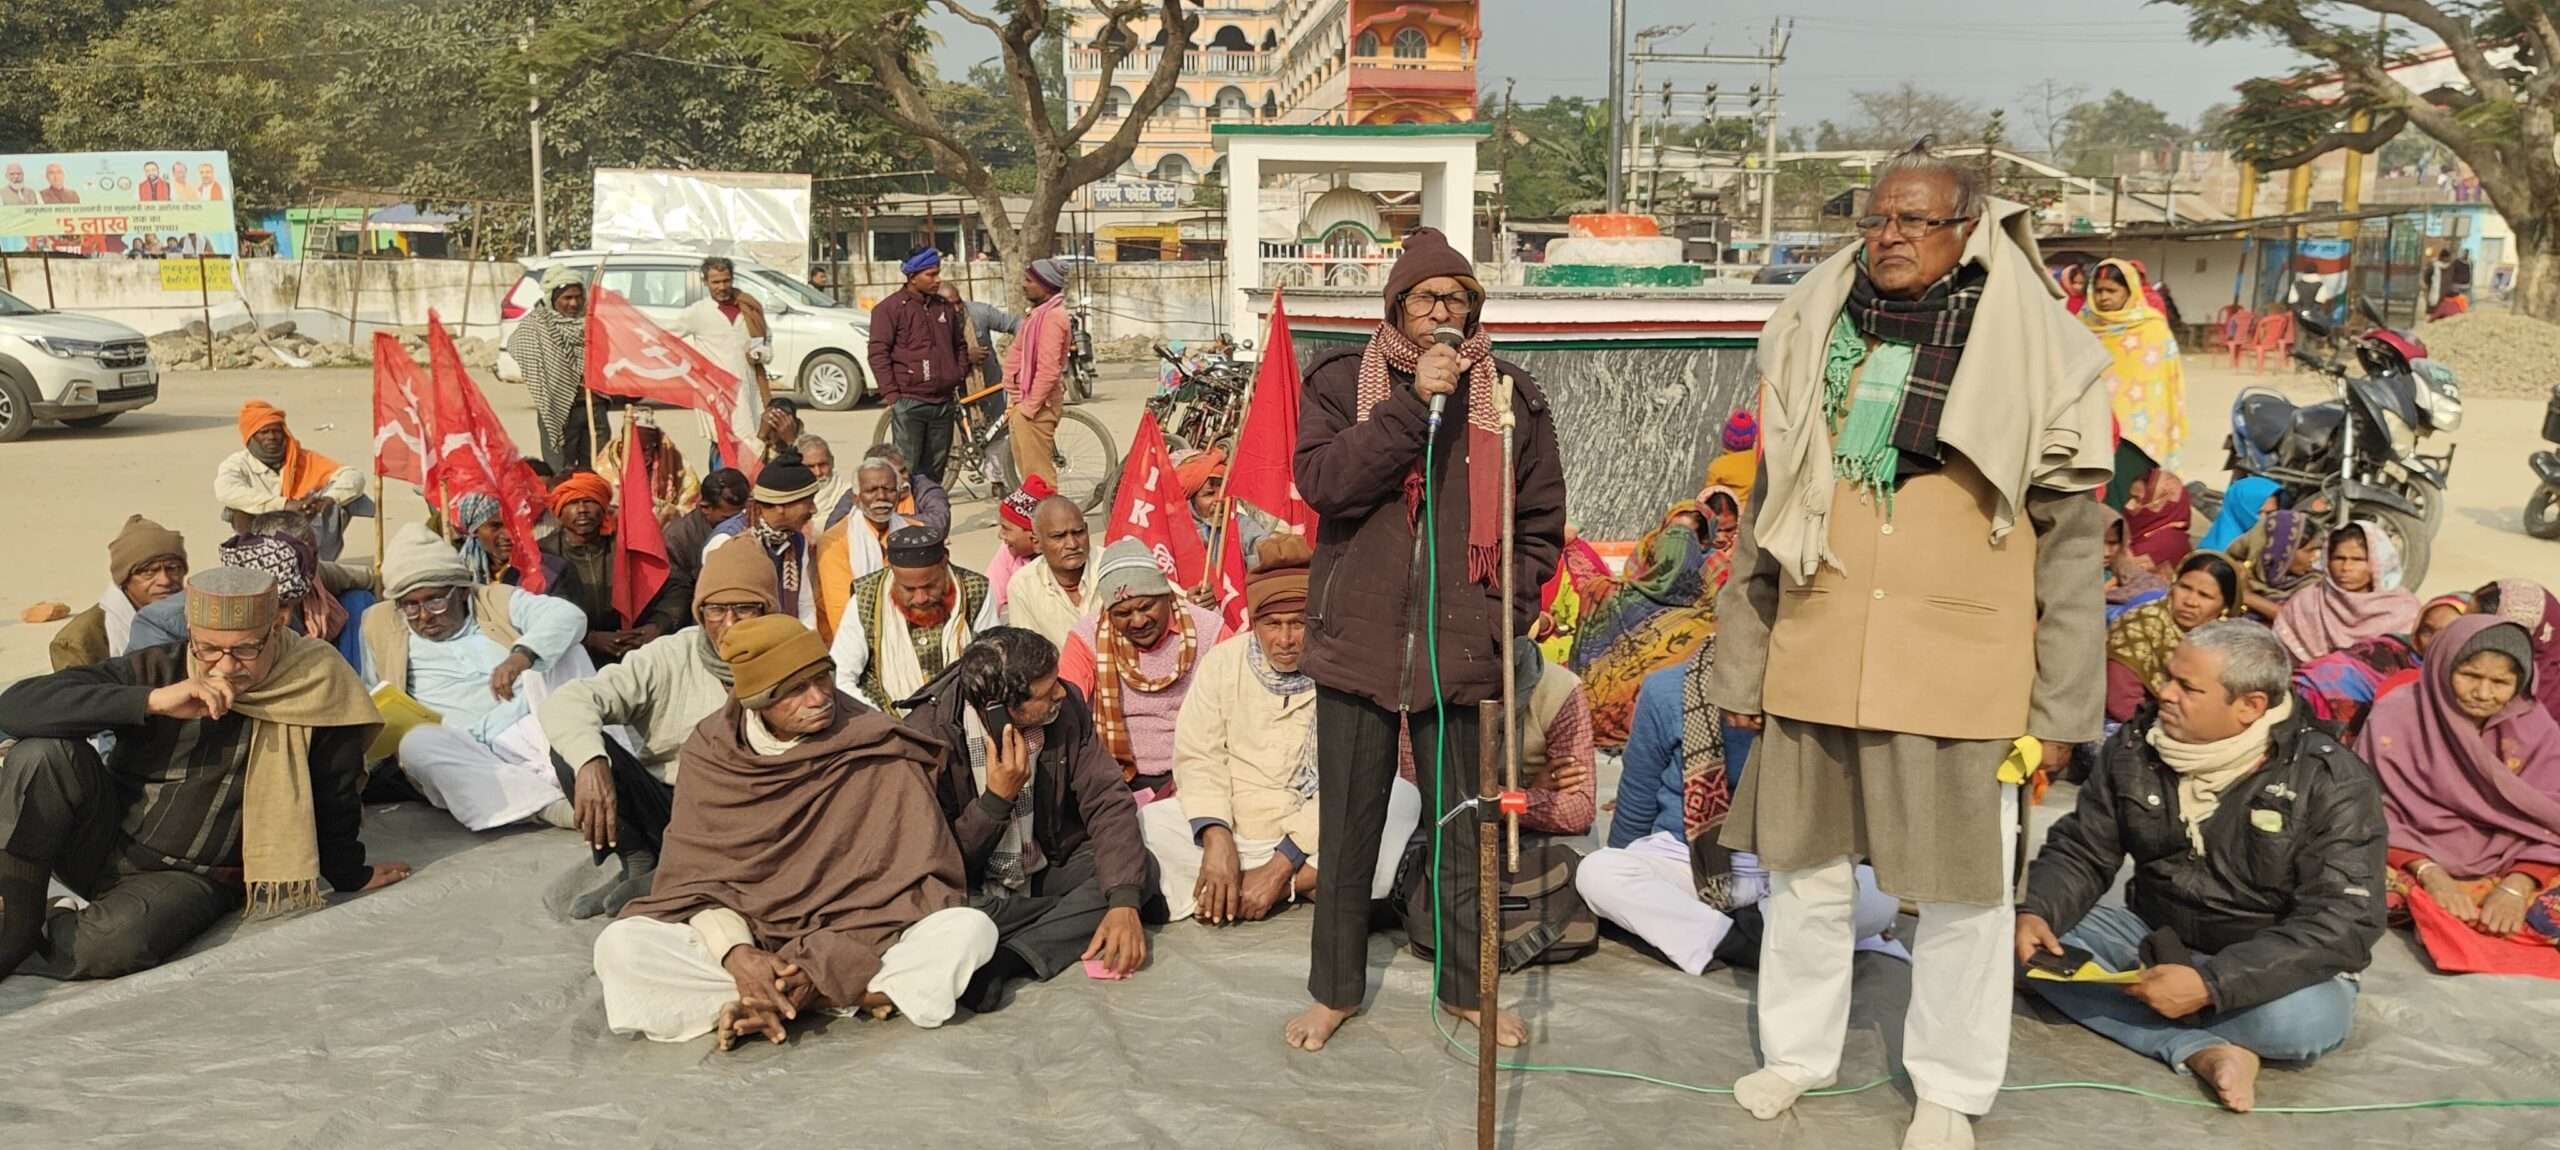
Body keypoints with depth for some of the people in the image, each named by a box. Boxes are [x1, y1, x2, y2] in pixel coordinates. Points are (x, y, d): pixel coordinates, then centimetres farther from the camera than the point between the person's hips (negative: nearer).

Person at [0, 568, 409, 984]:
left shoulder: (317, 689, -13)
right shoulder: (160, 669, -11)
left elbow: (335, 797, 1)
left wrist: (351, 875, 14)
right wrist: (152, 700, -31)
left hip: (194, 880, -2)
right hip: (102, 848, 2)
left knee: (120, 942, -33)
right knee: (44, 751, -24)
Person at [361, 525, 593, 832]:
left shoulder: (497, 601, 15)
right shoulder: (380, 626, 18)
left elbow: (567, 615, -2)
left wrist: (523, 654, -21)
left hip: (539, 734, 1)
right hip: (468, 760, -1)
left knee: (564, 649, -14)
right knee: (419, 742, -31)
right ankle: (549, 805, -41)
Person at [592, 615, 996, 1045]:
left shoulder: (880, 751, -8)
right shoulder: (712, 753, -1)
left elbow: (916, 881, -11)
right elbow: (694, 874, -1)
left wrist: (826, 964, -21)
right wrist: (736, 952, -21)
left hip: (860, 943, -2)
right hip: (741, 938, 2)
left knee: (968, 928, -28)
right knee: (620, 945, -24)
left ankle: (770, 1003, -20)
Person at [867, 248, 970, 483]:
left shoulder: (946, 307, 15)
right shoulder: (890, 308, -3)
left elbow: (960, 346, 25)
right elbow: (878, 353, -7)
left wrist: (959, 378, 12)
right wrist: (891, 393, -12)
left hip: (943, 402, 6)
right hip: (909, 401, -6)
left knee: (934, 469, 11)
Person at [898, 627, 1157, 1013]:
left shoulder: (1066, 707, -12)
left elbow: (1107, 802, -15)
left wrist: (1124, 901, -28)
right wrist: (997, 798, -31)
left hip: (1047, 872, 5)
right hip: (973, 891, -5)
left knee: (1139, 865, -19)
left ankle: (1008, 960, -25)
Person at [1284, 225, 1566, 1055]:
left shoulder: (1513, 395, 5)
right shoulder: (1341, 382, 3)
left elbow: (1540, 521, 8)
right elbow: (1321, 480, -14)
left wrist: (1507, 608, -2)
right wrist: (1412, 404, -19)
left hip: (1462, 649, 1)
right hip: (1359, 642, 0)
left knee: (1465, 830, 11)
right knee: (1348, 829, 9)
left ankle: (1468, 988, 28)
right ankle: (1334, 988, 25)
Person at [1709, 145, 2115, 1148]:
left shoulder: (2033, 352, -3)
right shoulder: (1813, 339, 7)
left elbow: (2071, 541, -1)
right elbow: (1768, 513, 12)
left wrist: (2061, 705, -4)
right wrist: (1741, 664, 11)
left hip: (1958, 671, -3)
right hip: (1814, 662, 3)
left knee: (1961, 887, 7)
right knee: (1806, 868, 14)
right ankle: (1797, 1051, 33)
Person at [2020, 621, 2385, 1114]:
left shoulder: (2331, 782, -19)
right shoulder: (2134, 749, -5)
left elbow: (2343, 924, -26)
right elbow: (2080, 852, 1)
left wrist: (2211, 984, -37)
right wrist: (2037, 911, -22)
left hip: (2269, 968, -4)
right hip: (2154, 940, 5)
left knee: (2302, 1017, -38)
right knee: (2033, 945, -19)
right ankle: (2203, 1050, -28)